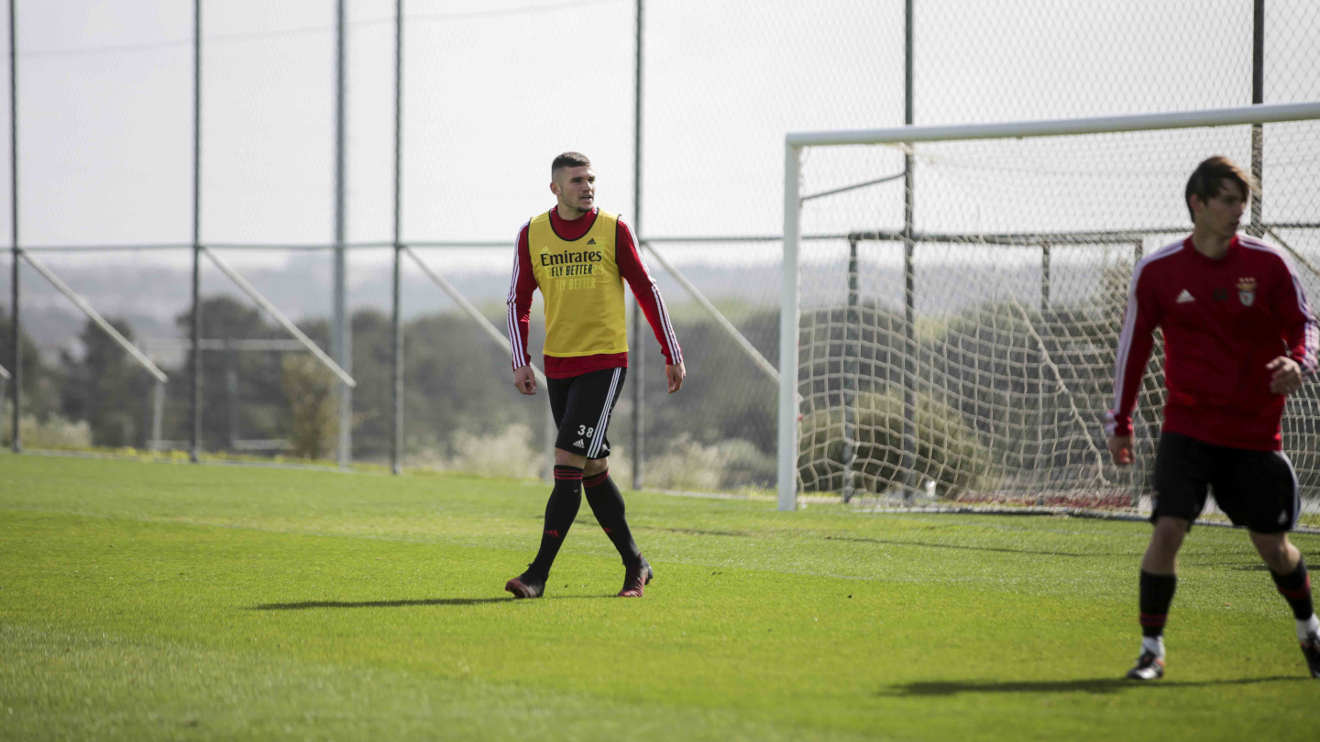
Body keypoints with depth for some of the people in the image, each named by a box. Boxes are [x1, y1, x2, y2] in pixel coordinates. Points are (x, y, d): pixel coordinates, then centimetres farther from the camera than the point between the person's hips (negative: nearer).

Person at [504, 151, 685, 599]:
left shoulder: (613, 230, -3)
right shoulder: (533, 234, 5)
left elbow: (646, 292, 3)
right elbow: (519, 301, 10)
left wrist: (672, 354, 4)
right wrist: (521, 361, -1)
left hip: (604, 364, -4)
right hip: (558, 365, 4)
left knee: (568, 462, -14)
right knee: (592, 470, 9)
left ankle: (538, 574, -16)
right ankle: (634, 565, 22)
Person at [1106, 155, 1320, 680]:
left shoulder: (1266, 264, -4)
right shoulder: (1157, 272, -4)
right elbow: (1133, 345, 6)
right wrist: (1120, 423, 7)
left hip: (1255, 433, 1)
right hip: (1187, 427, 0)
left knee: (1272, 544, 7)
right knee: (1168, 529, -16)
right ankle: (1151, 649, -3)